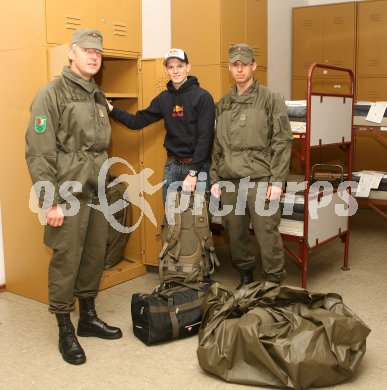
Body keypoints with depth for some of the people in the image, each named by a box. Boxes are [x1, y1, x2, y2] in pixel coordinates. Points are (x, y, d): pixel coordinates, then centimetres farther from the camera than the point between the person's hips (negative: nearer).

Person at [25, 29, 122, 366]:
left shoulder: (99, 97, 14)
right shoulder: (51, 94, -9)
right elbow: (38, 153, -14)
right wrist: (49, 202, -17)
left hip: (97, 193, 7)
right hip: (68, 195, -7)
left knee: (95, 258, 13)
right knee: (66, 263, 0)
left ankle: (88, 317, 30)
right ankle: (65, 331, 16)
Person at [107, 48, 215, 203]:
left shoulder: (202, 97, -9)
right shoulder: (163, 98, 7)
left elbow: (205, 138, -14)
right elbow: (136, 121, 7)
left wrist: (193, 172, -17)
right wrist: (111, 109, -6)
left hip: (198, 166, -5)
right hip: (171, 166, 5)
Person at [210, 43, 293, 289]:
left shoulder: (271, 100, -1)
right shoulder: (223, 105, 14)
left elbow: (282, 143, -6)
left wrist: (277, 181, -11)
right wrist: (215, 179, 11)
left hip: (260, 181, -5)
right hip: (229, 182, 5)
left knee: (267, 234, -3)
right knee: (236, 233, 11)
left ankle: (276, 282, 13)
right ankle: (246, 276, 30)